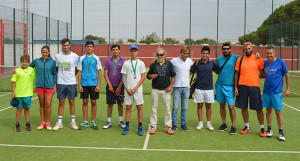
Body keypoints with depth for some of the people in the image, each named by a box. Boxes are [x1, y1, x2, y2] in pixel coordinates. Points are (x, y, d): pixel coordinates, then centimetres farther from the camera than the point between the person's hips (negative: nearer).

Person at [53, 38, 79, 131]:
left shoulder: (75, 56, 0)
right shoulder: (58, 56, 2)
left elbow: (76, 70, 8)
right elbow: (57, 69, 13)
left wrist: (71, 77, 7)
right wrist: (62, 76, 11)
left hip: (72, 83, 0)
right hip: (61, 83, 1)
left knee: (72, 102, 6)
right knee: (61, 102, 5)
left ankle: (73, 122, 15)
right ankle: (59, 122, 13)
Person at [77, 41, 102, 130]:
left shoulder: (96, 58, 4)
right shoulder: (82, 58, 6)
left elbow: (99, 72, 3)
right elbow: (79, 72, 7)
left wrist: (98, 85, -5)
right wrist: (79, 85, 0)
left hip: (94, 83, -1)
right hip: (84, 83, 1)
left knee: (93, 102, 3)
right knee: (85, 102, 5)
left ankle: (93, 122, 13)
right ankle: (85, 122, 13)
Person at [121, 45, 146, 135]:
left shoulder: (141, 63, 3)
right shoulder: (126, 63, 7)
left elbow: (143, 77, -1)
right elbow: (124, 77, 6)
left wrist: (135, 88, -9)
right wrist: (127, 88, -6)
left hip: (138, 89, -1)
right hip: (128, 89, 1)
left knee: (139, 107, 0)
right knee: (128, 107, 4)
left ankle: (140, 127, 6)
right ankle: (127, 126, 11)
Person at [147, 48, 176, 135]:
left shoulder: (169, 64, 4)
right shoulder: (153, 65, 6)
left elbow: (173, 76, 8)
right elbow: (148, 75, 12)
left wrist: (170, 86, -3)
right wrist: (151, 76, -11)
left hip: (166, 90, 0)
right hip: (155, 90, 1)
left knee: (167, 109, 5)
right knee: (154, 109, 4)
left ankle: (168, 126, 14)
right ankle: (153, 126, 13)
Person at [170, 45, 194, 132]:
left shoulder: (190, 61, 8)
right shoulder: (174, 60, -5)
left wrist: (190, 72, 15)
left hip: (186, 87, 4)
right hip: (177, 87, -3)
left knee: (185, 107, 8)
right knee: (175, 107, -1)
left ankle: (183, 124, 18)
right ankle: (174, 125, 9)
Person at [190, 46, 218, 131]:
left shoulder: (212, 63, 2)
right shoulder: (197, 63, -2)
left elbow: (217, 71, 15)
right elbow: (190, 72, 2)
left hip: (209, 88, 1)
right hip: (199, 88, -1)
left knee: (208, 106, 8)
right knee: (200, 106, 6)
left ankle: (209, 124, 18)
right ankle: (200, 123, 16)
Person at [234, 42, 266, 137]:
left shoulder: (258, 59, 3)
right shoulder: (240, 59, 7)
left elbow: (263, 74, 11)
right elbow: (236, 74, 8)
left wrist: (255, 76, 3)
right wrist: (235, 87, 4)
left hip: (254, 86, -2)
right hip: (242, 86, 2)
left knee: (258, 108, 1)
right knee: (244, 107, 7)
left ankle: (262, 128, 14)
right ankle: (247, 127, 22)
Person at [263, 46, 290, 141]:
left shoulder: (281, 62, -6)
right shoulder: (265, 63, 7)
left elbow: (287, 75, -3)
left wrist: (288, 89, -6)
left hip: (277, 92, -4)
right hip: (266, 91, 4)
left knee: (278, 112, -1)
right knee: (268, 110, 11)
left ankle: (281, 132, 9)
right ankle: (269, 129, 22)